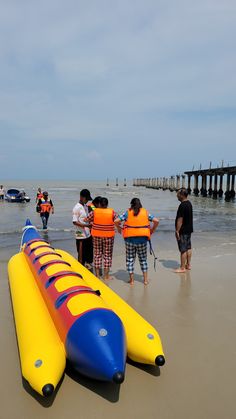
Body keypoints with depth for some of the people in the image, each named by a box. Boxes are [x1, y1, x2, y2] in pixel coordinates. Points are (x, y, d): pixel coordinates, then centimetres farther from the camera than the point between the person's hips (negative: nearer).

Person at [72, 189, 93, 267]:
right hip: (81, 235, -8)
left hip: (88, 234, 8)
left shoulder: (86, 206, 11)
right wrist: (86, 225, -27)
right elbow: (75, 222, -18)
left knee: (90, 253, 17)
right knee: (81, 255, 3)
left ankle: (88, 265, 31)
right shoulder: (77, 208, -13)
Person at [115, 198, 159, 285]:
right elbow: (156, 221, 0)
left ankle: (131, 279, 15)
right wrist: (152, 230, 13)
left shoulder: (127, 212, 0)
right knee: (143, 259, 16)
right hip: (142, 238, 2)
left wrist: (119, 228, 10)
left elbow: (116, 221, -7)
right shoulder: (145, 212, 5)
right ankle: (145, 279, 17)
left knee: (130, 258, 11)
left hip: (130, 239, -1)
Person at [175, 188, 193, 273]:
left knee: (183, 249, -3)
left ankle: (182, 268, 4)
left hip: (183, 231, -10)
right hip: (189, 229, 10)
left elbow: (180, 219, -22)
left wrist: (177, 231, -18)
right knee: (188, 247, 16)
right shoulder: (189, 203, 10)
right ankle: (188, 264, 26)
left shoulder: (182, 205, -21)